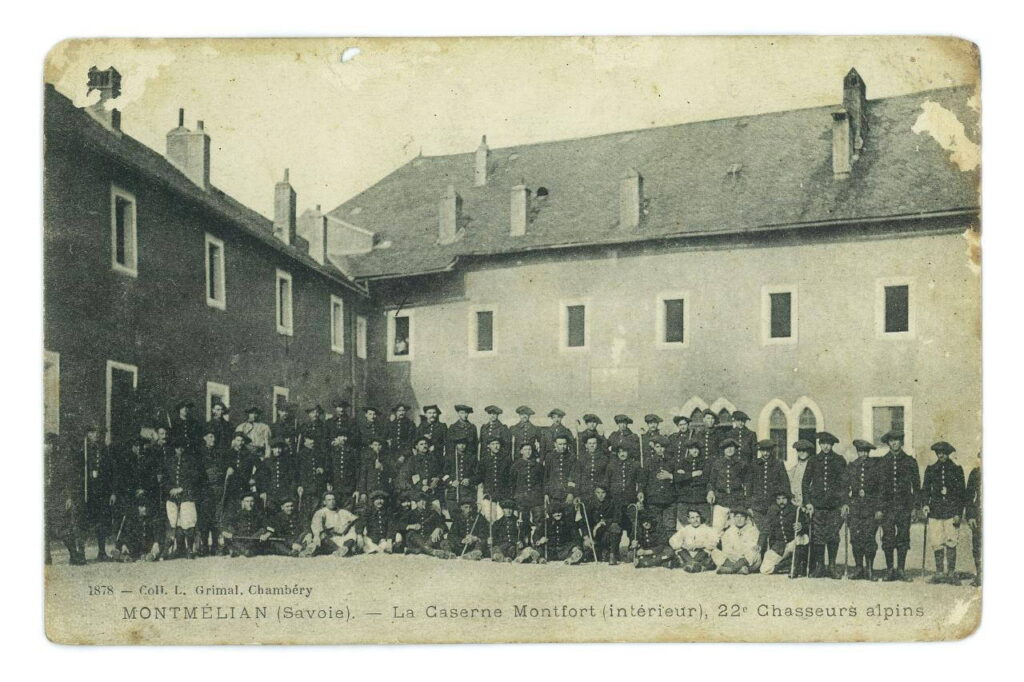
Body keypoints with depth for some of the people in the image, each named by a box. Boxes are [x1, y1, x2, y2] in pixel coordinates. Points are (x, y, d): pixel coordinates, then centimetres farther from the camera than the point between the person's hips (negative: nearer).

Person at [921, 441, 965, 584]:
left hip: (952, 511, -2)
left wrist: (958, 513, -1)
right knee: (937, 544, 0)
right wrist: (925, 505, -3)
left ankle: (951, 573, 0)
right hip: (935, 511, 2)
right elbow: (925, 489, 14)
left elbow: (962, 492, 6)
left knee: (951, 543, -6)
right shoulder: (931, 469, 12)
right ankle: (939, 573, 7)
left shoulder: (957, 469, 7)